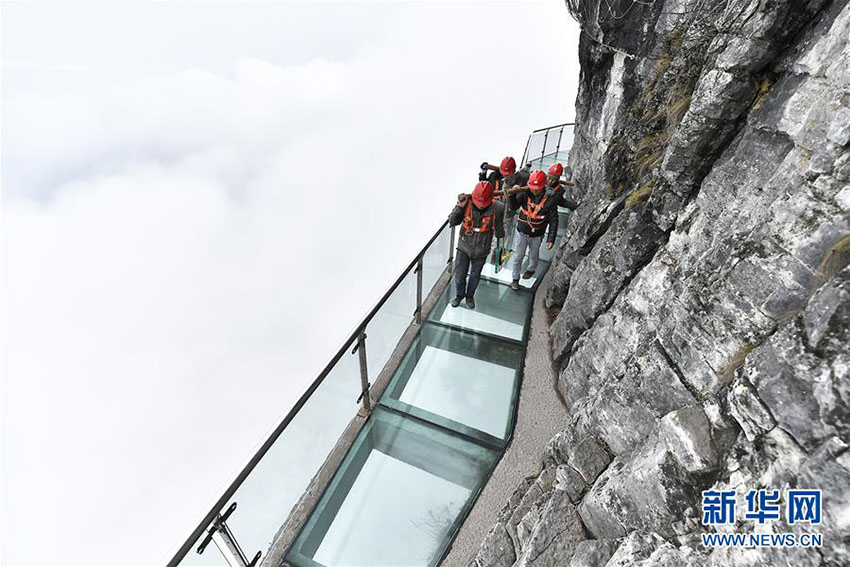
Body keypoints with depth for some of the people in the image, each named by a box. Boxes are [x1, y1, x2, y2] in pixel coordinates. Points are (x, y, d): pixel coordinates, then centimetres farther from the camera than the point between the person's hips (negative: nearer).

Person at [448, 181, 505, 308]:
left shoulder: (496, 209, -19)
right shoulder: (467, 203, -19)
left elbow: (500, 234, -7)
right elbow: (452, 222, -13)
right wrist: (459, 207, -25)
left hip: (481, 251, 0)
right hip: (464, 247, 0)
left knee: (475, 275, 21)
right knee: (459, 275, 11)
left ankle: (470, 296, 49)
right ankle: (459, 295, 42)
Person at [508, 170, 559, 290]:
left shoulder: (550, 199, -17)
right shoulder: (525, 193, -14)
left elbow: (553, 221, -11)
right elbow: (513, 207, -23)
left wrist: (551, 239, -12)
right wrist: (512, 195, -41)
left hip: (536, 236, 0)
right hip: (521, 233, 1)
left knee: (534, 255, 24)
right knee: (517, 257, 10)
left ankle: (531, 269, 55)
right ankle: (515, 278, 31)